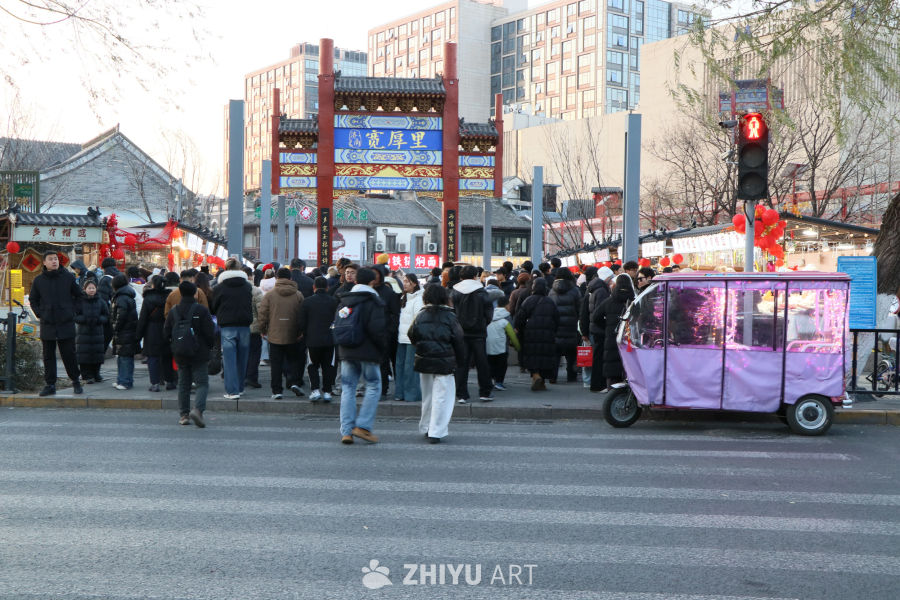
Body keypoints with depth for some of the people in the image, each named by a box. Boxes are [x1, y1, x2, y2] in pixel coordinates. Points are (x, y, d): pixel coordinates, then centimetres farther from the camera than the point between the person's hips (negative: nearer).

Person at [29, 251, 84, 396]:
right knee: (48, 356, 6)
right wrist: (40, 314, 3)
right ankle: (50, 385, 13)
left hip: (66, 324, -2)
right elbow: (33, 300, 16)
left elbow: (79, 295, 11)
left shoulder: (68, 277, 1)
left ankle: (76, 381, 15)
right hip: (47, 324, 2)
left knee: (69, 354, 1)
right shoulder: (39, 280, 5)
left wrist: (72, 311, 1)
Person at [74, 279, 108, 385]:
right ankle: (87, 376, 4)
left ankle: (96, 374, 20)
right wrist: (85, 319, -18)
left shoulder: (100, 302, 6)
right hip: (83, 332, -2)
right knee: (84, 355, -5)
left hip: (97, 332, 2)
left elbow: (106, 316, 7)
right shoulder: (80, 301, -2)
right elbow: (75, 316, -4)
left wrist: (98, 319, -11)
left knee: (97, 355, 4)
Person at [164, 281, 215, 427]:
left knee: (183, 384, 14)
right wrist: (209, 347, 7)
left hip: (180, 355, 4)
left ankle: (183, 414, 13)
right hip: (199, 354, -4)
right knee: (202, 384, -1)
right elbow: (210, 333, -10)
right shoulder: (201, 310, -9)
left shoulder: (173, 311, 1)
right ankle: (197, 409, -22)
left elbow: (166, 333, 6)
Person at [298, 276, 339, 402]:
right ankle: (327, 392, 8)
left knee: (313, 366, 12)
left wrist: (305, 337, 15)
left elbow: (302, 324, 0)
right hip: (330, 340, 1)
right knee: (328, 366, 9)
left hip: (313, 340, -1)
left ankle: (315, 390, 0)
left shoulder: (307, 302, -2)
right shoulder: (334, 301, 0)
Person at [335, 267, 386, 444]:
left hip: (346, 352, 6)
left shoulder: (344, 301, 12)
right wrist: (383, 348, -2)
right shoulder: (373, 302, -7)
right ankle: (363, 426, -3)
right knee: (373, 387, 5)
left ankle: (346, 431, 3)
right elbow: (377, 329, -15)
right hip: (368, 353, -5)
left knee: (347, 389, 7)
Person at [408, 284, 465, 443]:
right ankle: (436, 432, -5)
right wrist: (460, 360, 8)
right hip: (444, 363, -4)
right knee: (442, 396, 0)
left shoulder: (420, 316, 0)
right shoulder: (449, 317, -7)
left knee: (427, 396, 18)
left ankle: (425, 428, 27)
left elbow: (412, 336, 8)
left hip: (423, 361, 4)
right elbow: (458, 341, -4)